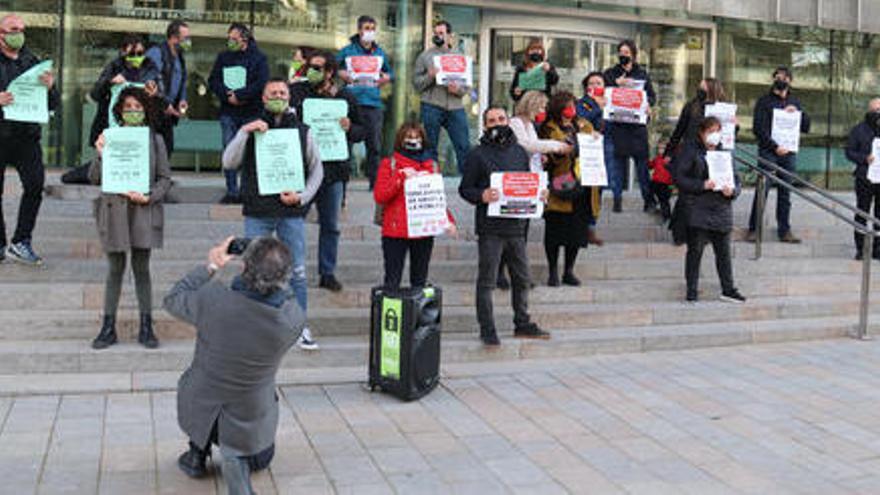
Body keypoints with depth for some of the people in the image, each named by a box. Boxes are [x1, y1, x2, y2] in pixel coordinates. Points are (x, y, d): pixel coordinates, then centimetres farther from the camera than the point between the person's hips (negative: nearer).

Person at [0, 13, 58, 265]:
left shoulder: (33, 62, 13)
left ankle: (21, 242, 0)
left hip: (27, 135, 2)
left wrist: (49, 87, -8)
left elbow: (53, 104, 13)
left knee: (35, 183, -11)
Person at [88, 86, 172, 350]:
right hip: (114, 209, 0)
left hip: (143, 211, 0)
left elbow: (165, 178, 5)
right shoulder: (109, 138, 5)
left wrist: (149, 197, -11)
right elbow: (94, 179, 2)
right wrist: (100, 154, -14)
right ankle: (108, 327, 13)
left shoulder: (155, 140, 5)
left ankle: (146, 327, 13)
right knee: (115, 269, 5)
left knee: (141, 269, 4)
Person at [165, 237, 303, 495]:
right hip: (250, 419, 0)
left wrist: (210, 266, -1)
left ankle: (197, 454, 29)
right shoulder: (293, 318, -27)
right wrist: (272, 271, -1)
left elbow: (173, 299, -8)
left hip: (201, 411, 1)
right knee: (260, 460, 33)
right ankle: (236, 459, -1)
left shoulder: (212, 300, -31)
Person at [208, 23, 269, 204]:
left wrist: (239, 95, -14)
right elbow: (213, 81, 7)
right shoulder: (223, 57, 13)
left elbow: (262, 84, -9)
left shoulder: (258, 58, 2)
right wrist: (227, 96, -10)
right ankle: (232, 192, 7)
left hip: (252, 112, -3)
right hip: (228, 112, 3)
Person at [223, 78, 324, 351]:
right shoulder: (251, 129, 8)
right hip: (257, 213, 0)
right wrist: (244, 132, -14)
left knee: (297, 272, 2)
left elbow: (317, 169, 12)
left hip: (292, 213, 0)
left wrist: (302, 196, -3)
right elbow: (229, 163, -4)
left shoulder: (302, 131, 9)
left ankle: (300, 326, 11)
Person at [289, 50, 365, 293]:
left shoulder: (346, 98, 6)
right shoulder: (296, 92, 3)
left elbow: (361, 131, 11)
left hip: (333, 169, 2)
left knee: (331, 225, 10)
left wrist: (349, 128, -10)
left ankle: (327, 273, 22)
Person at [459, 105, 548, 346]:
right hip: (489, 228, -5)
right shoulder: (478, 154, -1)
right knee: (487, 280, -1)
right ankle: (487, 329, 7)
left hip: (516, 226, 5)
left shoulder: (519, 152, 14)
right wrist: (482, 196, -22)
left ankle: (522, 324, 27)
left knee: (521, 278, 13)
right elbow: (465, 188, -3)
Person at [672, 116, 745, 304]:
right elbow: (679, 177, -7)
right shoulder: (690, 151, 0)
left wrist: (732, 191, -8)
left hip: (721, 210, 4)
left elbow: (735, 178, 14)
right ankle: (692, 290, 10)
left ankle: (728, 289, 16)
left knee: (723, 251, 7)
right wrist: (702, 185, -17)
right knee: (695, 250, 1)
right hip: (697, 210, -4)